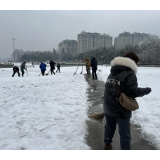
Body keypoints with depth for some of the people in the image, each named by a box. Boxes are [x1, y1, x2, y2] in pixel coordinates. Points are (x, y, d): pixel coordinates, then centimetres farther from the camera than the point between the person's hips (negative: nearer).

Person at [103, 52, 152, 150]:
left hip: (108, 107, 7)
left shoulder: (113, 72, 11)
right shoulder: (130, 73, -14)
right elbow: (133, 92, -18)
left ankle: (107, 145, 39)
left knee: (109, 126, 24)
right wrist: (146, 90, -2)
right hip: (121, 109, -7)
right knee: (125, 134, 8)